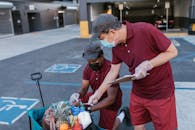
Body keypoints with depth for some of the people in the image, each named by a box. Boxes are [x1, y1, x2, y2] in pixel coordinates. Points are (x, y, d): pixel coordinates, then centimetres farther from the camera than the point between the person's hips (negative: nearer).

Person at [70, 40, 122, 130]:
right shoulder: (89, 67, -14)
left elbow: (111, 99, -33)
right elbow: (84, 88, -9)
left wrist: (90, 108, -39)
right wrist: (78, 95, -33)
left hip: (110, 102, -5)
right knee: (75, 103, -5)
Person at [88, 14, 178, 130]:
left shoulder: (145, 30, -24)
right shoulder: (116, 46, -4)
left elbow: (173, 51, -16)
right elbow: (113, 72, 5)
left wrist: (147, 65, -26)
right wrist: (98, 93, 6)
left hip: (161, 93, -5)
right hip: (138, 93, 5)